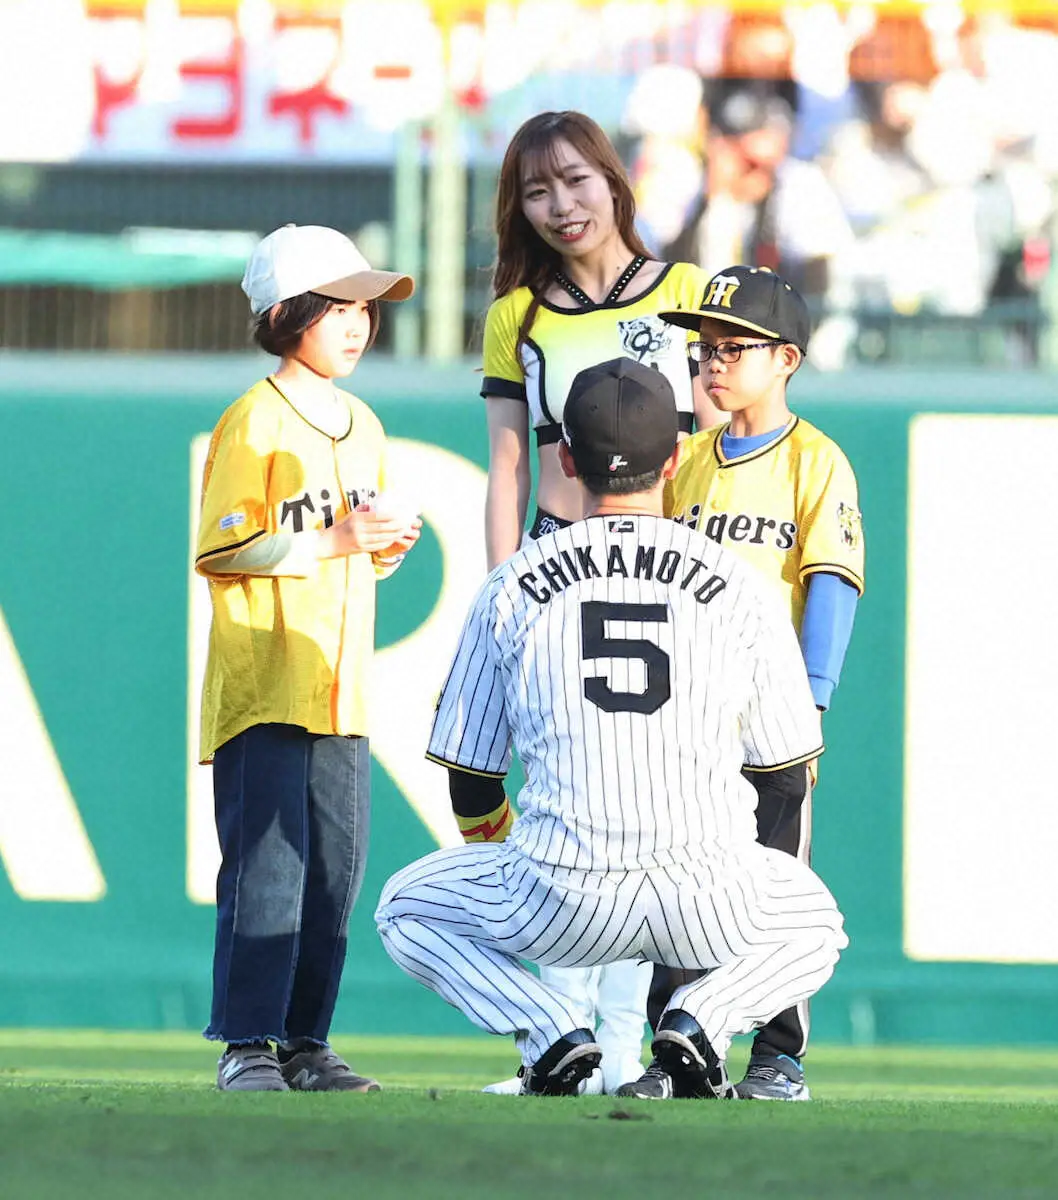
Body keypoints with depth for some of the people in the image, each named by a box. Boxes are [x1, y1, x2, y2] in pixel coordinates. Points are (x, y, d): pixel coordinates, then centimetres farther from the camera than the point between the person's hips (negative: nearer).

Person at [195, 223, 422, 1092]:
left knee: (336, 866, 6)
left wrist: (387, 548, 2)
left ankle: (305, 1042, 11)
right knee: (268, 862, -11)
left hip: (340, 686, 7)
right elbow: (221, 551, -13)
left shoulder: (364, 427, 16)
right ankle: (247, 1044, -8)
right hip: (263, 684, -7)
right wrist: (331, 540, -18)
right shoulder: (254, 424, -8)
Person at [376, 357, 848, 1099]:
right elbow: (786, 771, 16)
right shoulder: (740, 587, 8)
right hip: (711, 908, 1)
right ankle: (698, 1022, 1)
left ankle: (554, 1035, 1)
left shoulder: (511, 589, 8)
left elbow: (470, 791, 14)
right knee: (815, 926, 33)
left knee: (408, 911, 27)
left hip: (559, 901, -1)